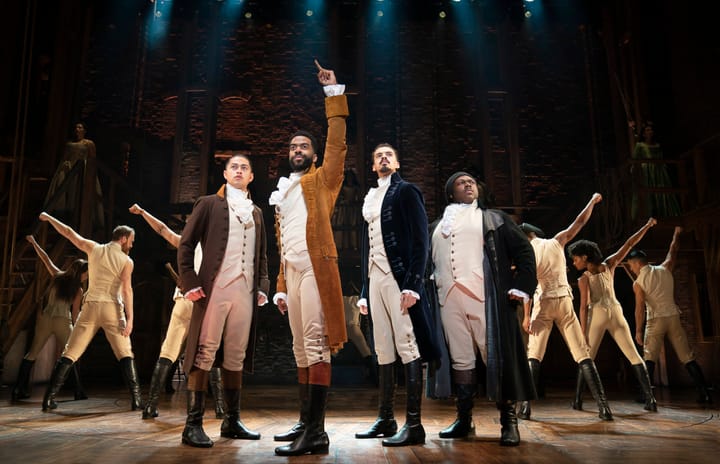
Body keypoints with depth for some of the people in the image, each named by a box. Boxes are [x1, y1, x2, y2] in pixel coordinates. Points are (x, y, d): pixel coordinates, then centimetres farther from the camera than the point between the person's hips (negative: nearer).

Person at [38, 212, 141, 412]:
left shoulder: (94, 249, 6)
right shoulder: (126, 261, -3)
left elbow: (69, 233, 15)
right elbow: (127, 290, -11)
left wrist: (48, 218, 30)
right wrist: (130, 318, -12)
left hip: (90, 307, 3)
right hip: (112, 308, -3)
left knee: (69, 353, 11)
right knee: (125, 354, 2)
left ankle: (49, 397, 10)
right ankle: (136, 398, -5)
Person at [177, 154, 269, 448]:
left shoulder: (256, 212, 21)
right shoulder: (209, 204, 8)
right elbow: (185, 244, 3)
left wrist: (263, 286, 9)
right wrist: (190, 282, -7)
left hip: (246, 291, 4)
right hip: (215, 288, -4)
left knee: (237, 356, 8)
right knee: (204, 353, -5)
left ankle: (232, 421, 17)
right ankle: (193, 424, 1)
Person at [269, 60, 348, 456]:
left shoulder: (321, 180, 8)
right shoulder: (282, 193, 24)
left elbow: (337, 144, -7)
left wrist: (333, 93, -5)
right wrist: (280, 286, 14)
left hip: (314, 268, -7)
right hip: (292, 272, 7)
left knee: (316, 346, -11)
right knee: (301, 349, 9)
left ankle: (316, 432, -10)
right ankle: (305, 422, 17)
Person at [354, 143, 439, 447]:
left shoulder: (406, 191, 2)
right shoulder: (370, 200, 21)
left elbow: (420, 240, -8)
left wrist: (412, 284, -18)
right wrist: (364, 290, 13)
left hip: (399, 277, -7)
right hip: (375, 279, 7)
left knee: (407, 347, -6)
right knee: (383, 351, 9)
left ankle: (414, 424, -2)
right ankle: (385, 419, 18)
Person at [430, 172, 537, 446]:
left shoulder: (494, 219, 15)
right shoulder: (440, 226, 22)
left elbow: (524, 251, 9)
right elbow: (430, 262, 24)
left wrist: (521, 287, -3)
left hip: (486, 298, -2)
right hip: (450, 300, 3)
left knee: (498, 357, -4)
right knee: (460, 360, 6)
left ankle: (509, 422, 5)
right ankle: (464, 420, 16)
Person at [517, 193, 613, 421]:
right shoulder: (557, 241, 4)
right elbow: (579, 222, 13)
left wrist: (526, 316, -9)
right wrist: (593, 200, 28)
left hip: (543, 303, -2)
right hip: (564, 302, 2)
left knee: (533, 356, 3)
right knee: (583, 354, 3)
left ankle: (526, 407, -4)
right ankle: (603, 405, -1)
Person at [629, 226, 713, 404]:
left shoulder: (638, 283, -7)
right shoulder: (664, 269, 2)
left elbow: (640, 308, -11)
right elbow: (672, 251, 20)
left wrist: (638, 330, -6)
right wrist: (676, 234, 37)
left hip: (655, 320, -4)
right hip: (673, 317, 4)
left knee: (649, 358, -1)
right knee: (688, 357, 8)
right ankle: (704, 392, 8)